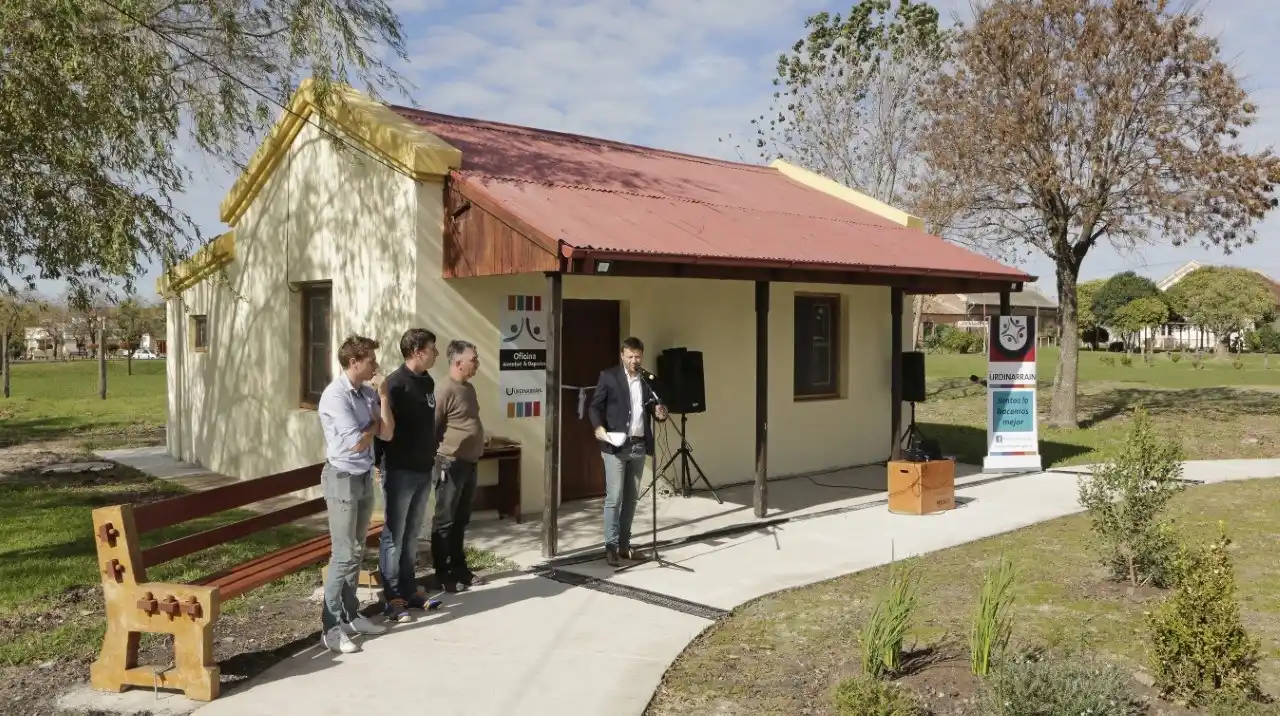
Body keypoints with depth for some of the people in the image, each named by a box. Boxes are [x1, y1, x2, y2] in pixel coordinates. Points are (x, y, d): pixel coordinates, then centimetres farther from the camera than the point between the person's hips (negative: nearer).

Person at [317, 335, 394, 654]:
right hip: (343, 479, -7)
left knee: (356, 552, 13)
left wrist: (383, 397, -5)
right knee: (344, 554, -6)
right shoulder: (335, 396, -17)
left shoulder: (368, 393, 6)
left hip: (365, 478, 7)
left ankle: (350, 614, 23)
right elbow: (357, 442, -20)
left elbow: (387, 433, 3)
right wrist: (374, 423, -2)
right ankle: (331, 627, 1)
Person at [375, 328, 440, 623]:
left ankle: (409, 591, 23)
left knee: (411, 535, 14)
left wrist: (431, 455, 14)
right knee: (394, 536, 1)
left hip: (423, 470, 8)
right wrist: (385, 461, -15)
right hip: (399, 471, -7)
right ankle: (392, 598, 7)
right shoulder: (396, 384, -14)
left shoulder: (427, 382, 11)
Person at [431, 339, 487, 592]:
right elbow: (431, 428, -17)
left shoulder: (469, 388, 13)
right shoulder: (444, 390, -16)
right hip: (451, 464, -9)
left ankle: (459, 568, 25)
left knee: (461, 520, 16)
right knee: (445, 521, 1)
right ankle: (443, 574, 8)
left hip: (469, 463, 9)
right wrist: (442, 455, -12)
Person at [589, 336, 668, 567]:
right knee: (614, 498, -6)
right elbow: (596, 405, -2)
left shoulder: (648, 380, 11)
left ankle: (624, 544, 17)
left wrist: (660, 413, -7)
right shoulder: (608, 376, -1)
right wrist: (598, 427, -19)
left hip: (639, 446, 5)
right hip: (615, 446, -5)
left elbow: (652, 408, 16)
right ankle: (611, 546, -1)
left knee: (631, 498, 9)